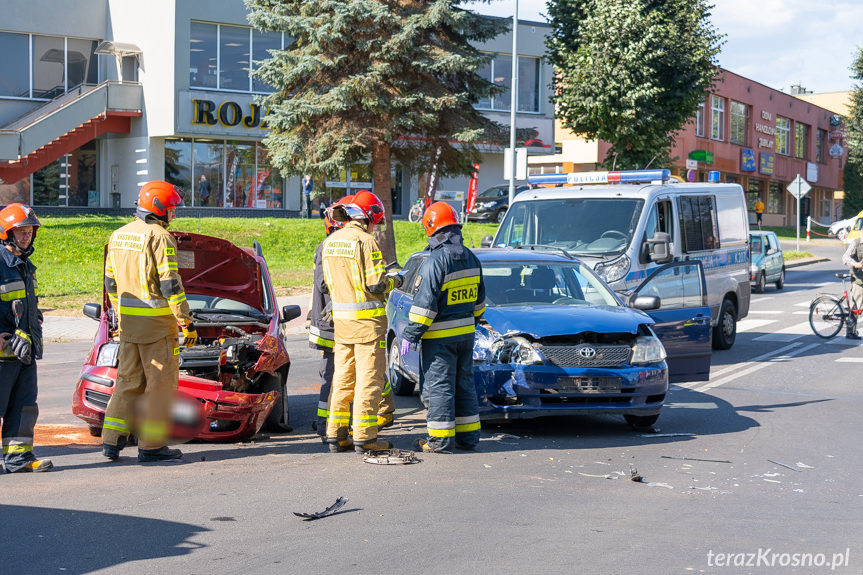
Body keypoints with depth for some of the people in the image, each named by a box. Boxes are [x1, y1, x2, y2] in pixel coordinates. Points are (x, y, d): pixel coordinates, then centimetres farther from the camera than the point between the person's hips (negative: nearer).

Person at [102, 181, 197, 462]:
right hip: (156, 321, -8)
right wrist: (187, 322, -13)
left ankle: (112, 440, 13)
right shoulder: (159, 237, -13)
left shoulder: (118, 235, 12)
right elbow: (170, 284, -17)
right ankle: (151, 446, 2)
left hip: (127, 319, 8)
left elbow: (110, 282, 16)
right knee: (161, 382, 0)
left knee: (128, 379, 14)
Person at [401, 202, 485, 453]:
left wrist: (410, 335, -13)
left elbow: (424, 305, -19)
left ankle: (441, 439, 2)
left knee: (438, 386, -1)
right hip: (466, 333, 8)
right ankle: (468, 435, 20)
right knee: (464, 383, 15)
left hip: (439, 336, -8)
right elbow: (479, 299, 17)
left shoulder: (434, 262, -18)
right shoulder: (471, 259, 7)